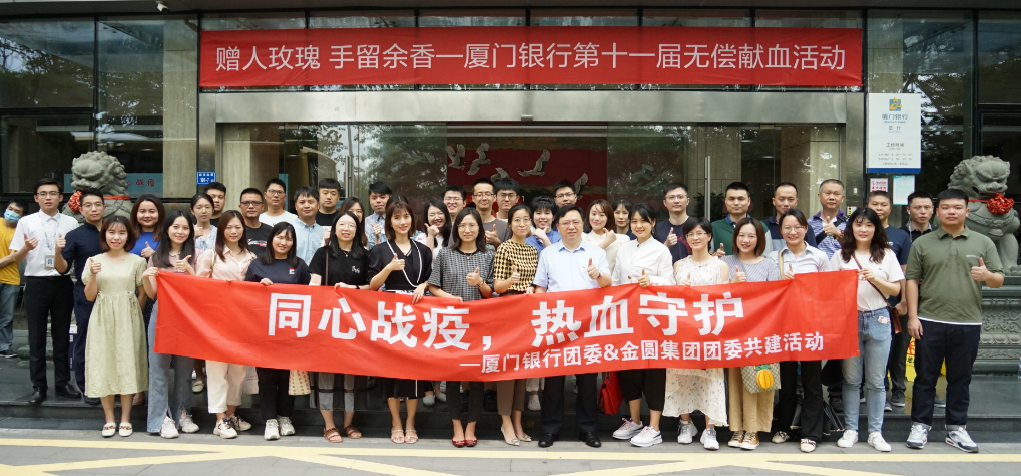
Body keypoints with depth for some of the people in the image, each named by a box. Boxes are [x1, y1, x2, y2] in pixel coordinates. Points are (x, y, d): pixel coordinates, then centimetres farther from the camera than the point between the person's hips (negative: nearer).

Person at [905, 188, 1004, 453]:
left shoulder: (983, 243, 7)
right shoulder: (922, 243, 5)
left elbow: (999, 280, 6)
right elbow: (912, 280, 3)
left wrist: (987, 276, -18)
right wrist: (912, 316, -5)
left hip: (967, 324, 1)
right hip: (929, 322, -1)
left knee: (960, 379, 9)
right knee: (925, 377, 5)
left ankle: (956, 429, 20)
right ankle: (920, 426, 15)